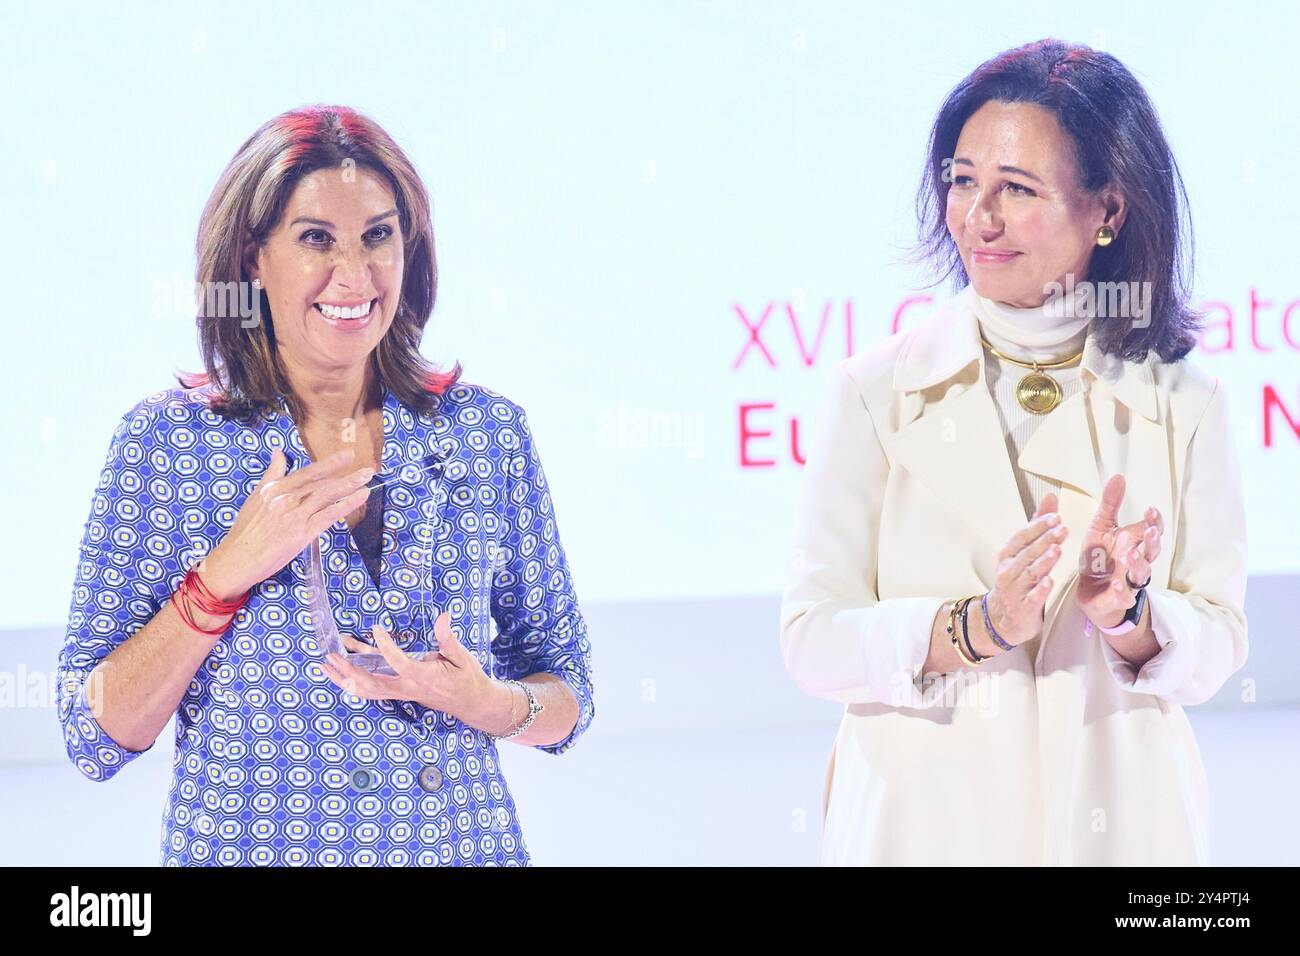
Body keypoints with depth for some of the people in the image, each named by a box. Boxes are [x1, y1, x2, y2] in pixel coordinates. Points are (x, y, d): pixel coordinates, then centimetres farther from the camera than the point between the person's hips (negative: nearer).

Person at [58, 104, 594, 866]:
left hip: (463, 841, 2)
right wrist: (228, 572, -21)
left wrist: (485, 702, -17)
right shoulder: (166, 439, -8)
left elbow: (569, 694, 4)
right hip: (247, 845, -2)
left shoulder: (488, 432, -2)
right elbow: (96, 742, -10)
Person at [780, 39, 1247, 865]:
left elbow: (1219, 642, -1)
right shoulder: (876, 391, -4)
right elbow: (812, 641, -9)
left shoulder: (1182, 403, 0)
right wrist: (978, 625, -23)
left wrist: (1127, 617, -20)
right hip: (924, 822, -1)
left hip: (1118, 826, 1)